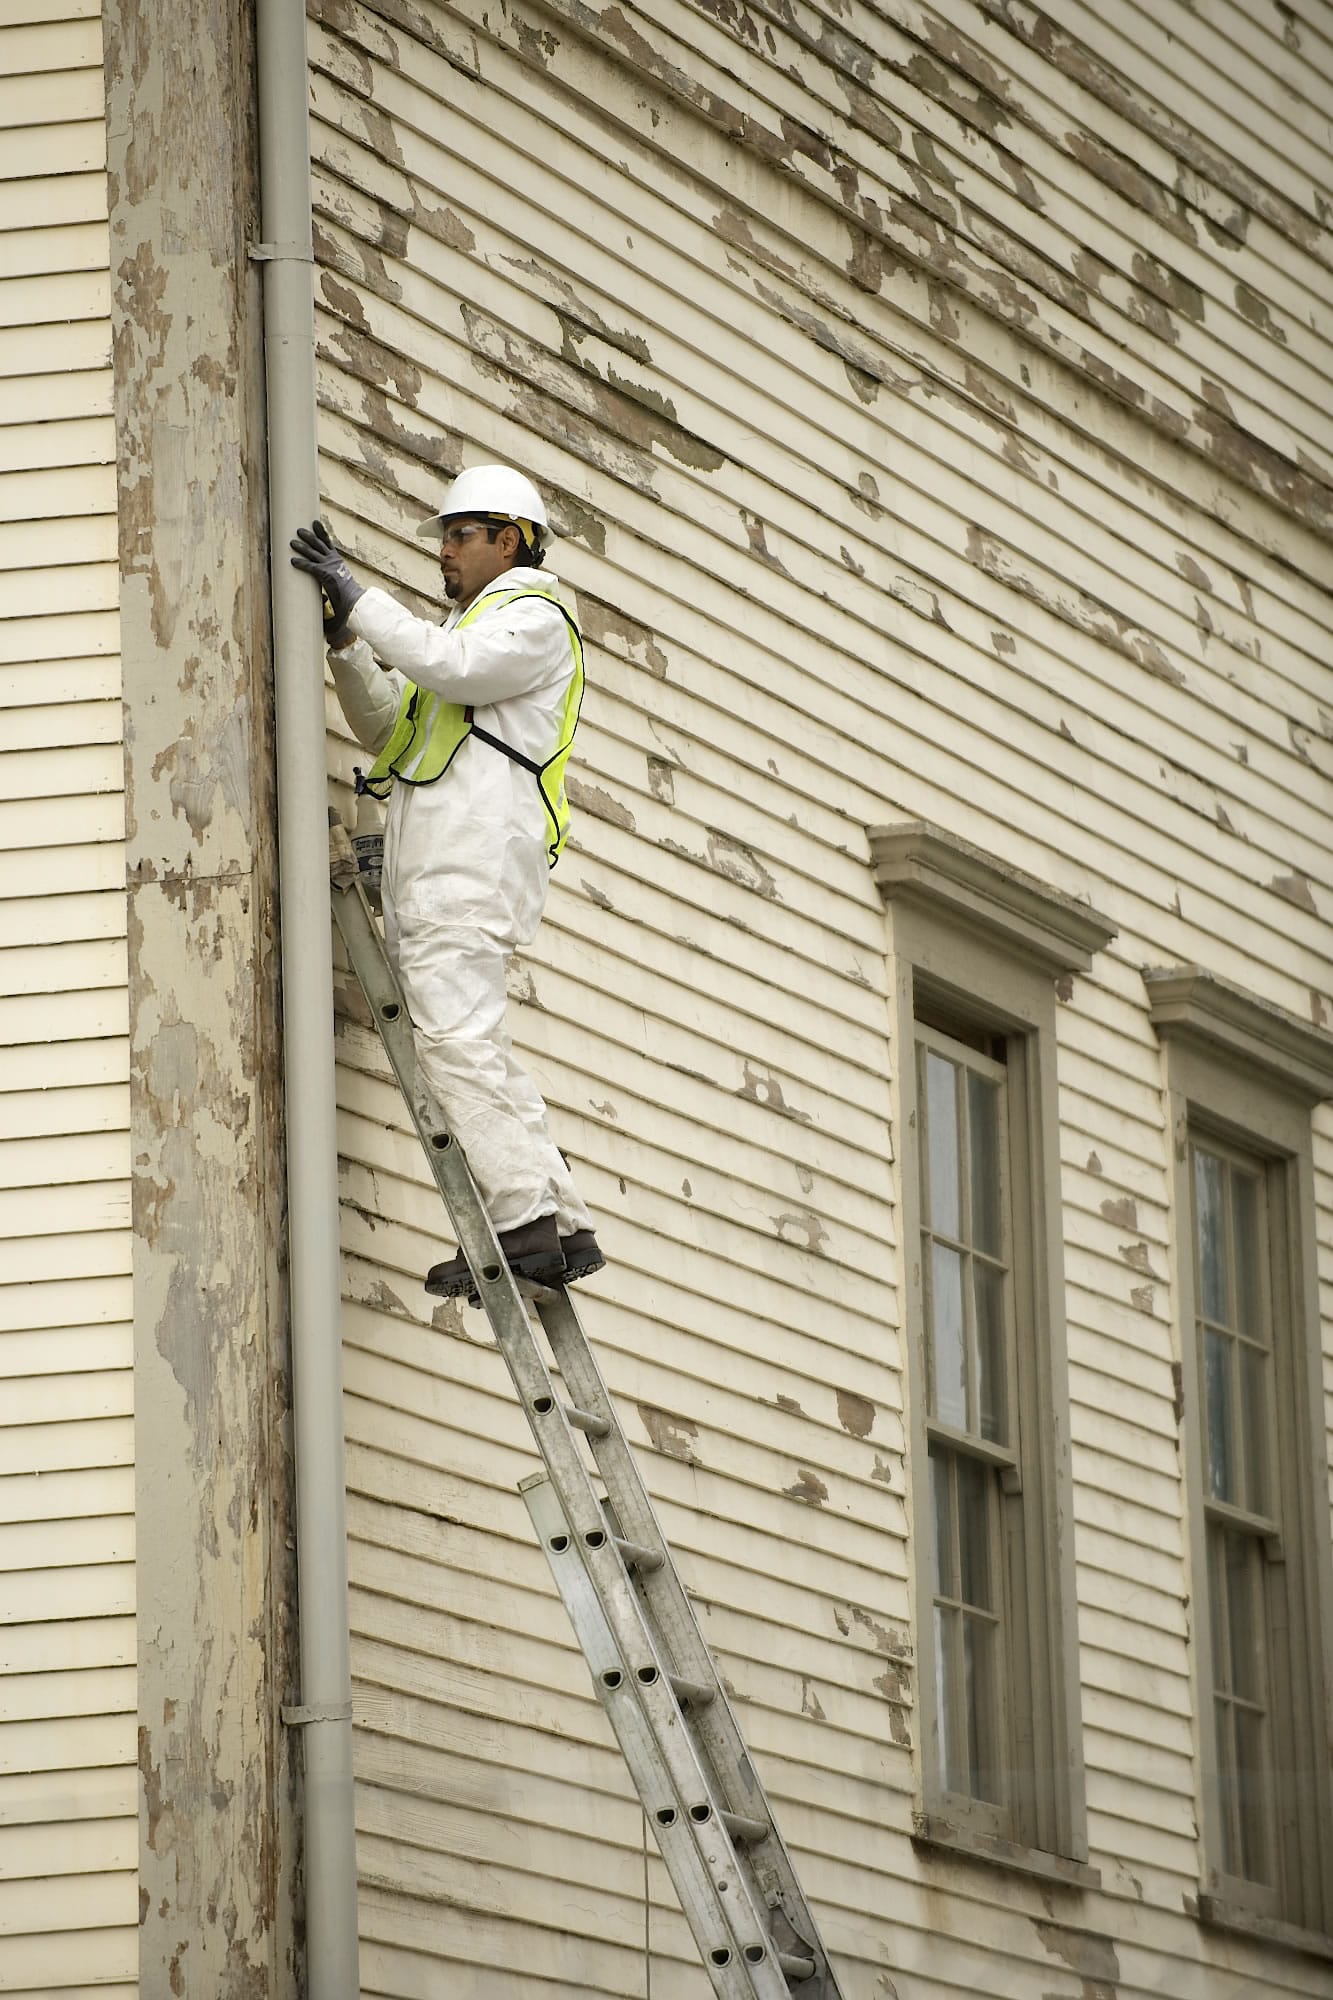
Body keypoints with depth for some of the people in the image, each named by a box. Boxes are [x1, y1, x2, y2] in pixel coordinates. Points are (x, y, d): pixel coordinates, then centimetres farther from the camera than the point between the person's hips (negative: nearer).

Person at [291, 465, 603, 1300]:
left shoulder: (536, 619, 1)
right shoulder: (470, 625, 32)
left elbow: (451, 665, -18)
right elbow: (386, 725, 25)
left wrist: (357, 598, -13)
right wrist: (347, 638, 11)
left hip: (474, 858, -10)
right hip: (431, 872, 10)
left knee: (458, 1037, -18)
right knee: (477, 1049, 5)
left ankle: (524, 1224, -23)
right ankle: (566, 1227, 3)